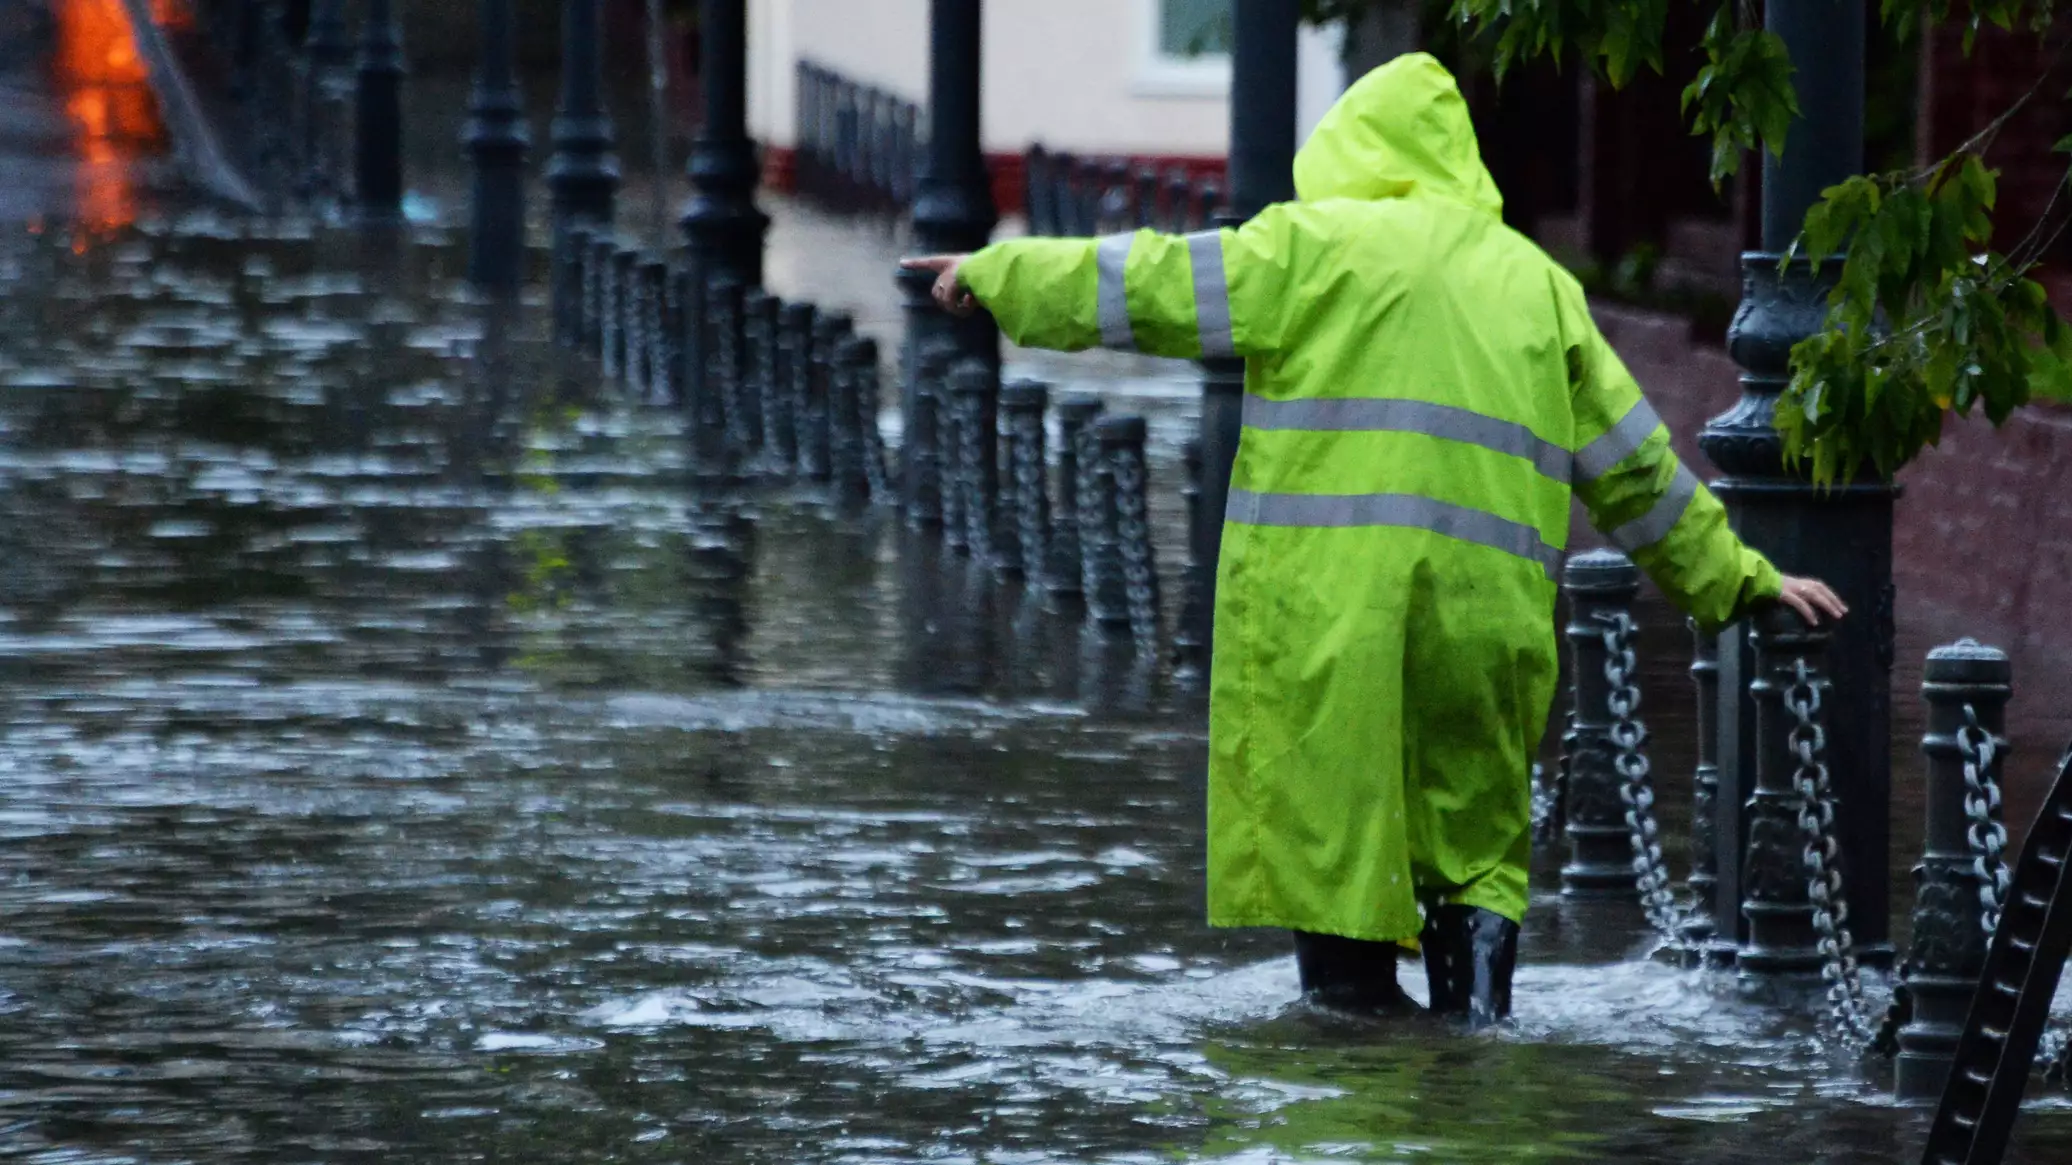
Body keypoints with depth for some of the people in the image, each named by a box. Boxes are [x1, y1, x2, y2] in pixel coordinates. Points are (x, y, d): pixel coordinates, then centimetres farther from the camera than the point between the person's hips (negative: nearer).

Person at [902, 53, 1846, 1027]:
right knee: (1476, 849, 11)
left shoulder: (1318, 244, 4)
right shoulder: (1539, 284, 18)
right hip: (1486, 617, 4)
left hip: (1326, 611, -4)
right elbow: (1633, 463, 20)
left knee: (1328, 834, 1)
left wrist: (997, 274, 18)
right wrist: (1732, 579, 29)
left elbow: (1147, 288, 6)